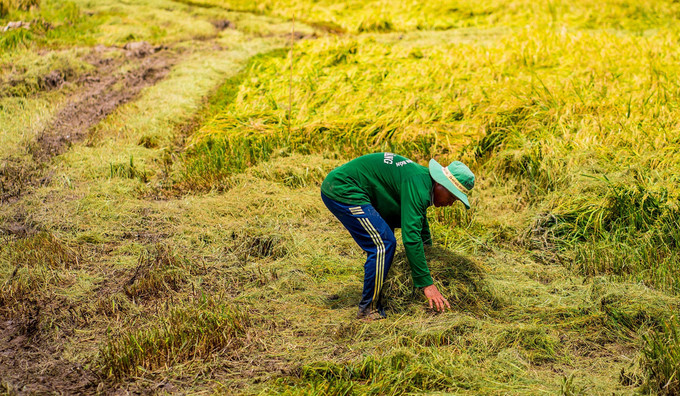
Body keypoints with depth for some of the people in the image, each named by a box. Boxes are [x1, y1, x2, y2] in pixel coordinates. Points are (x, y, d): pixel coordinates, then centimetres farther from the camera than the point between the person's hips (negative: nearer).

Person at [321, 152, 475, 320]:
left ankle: (374, 302, 23)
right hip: (342, 191, -11)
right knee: (383, 245, -12)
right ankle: (368, 309, -2)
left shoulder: (422, 177, 11)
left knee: (382, 245, 16)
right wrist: (427, 284, -23)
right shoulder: (418, 186, -20)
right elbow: (411, 236, -26)